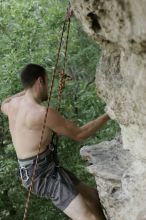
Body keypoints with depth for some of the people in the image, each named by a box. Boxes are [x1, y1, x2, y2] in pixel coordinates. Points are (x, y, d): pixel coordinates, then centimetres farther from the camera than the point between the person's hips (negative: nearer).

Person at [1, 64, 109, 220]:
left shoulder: (13, 104, 3)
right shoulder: (44, 112, -22)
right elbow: (79, 134, -13)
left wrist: (29, 89, 30)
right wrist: (108, 115, -3)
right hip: (42, 176, -10)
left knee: (93, 196, 14)